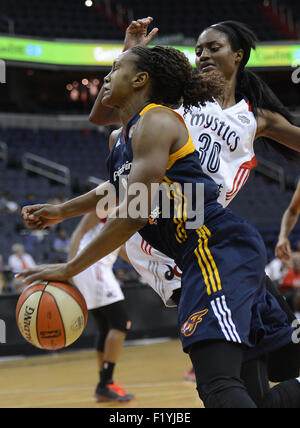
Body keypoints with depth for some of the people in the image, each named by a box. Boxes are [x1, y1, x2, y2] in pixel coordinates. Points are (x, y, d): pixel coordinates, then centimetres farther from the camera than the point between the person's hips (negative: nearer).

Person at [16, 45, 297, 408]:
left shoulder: (156, 122, -10)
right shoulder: (119, 139, 18)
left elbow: (133, 214, -19)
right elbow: (119, 189, 42)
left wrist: (70, 269, -16)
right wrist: (61, 212, 38)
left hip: (219, 246, -11)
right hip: (204, 254, 11)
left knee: (217, 385, -25)